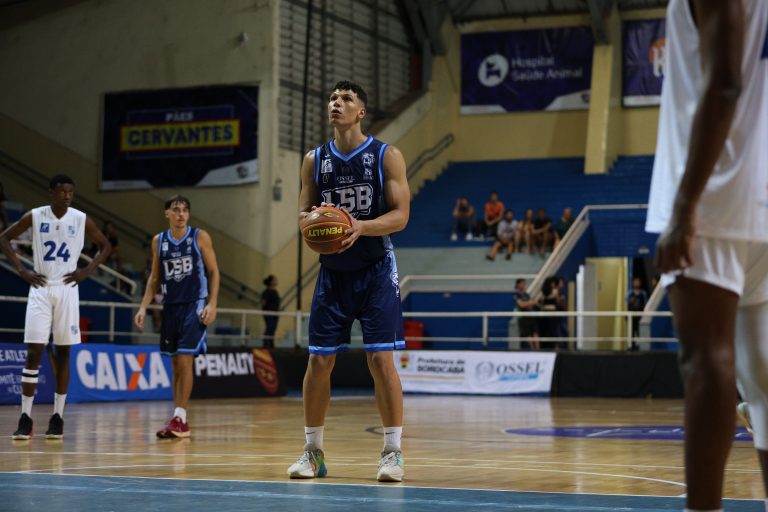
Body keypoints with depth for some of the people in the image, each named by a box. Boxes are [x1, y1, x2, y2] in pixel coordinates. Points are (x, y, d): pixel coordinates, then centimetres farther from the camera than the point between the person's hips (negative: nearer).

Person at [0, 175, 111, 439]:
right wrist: (21, 270, -4)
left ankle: (57, 417, 11)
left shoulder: (81, 219, -1)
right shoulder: (34, 216, -3)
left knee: (63, 352, 4)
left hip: (66, 289, 1)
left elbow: (105, 246, 10)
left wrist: (87, 271, -3)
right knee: (34, 352, -7)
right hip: (40, 289, -1)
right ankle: (26, 418, -4)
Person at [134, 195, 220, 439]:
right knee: (175, 363, 8)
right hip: (170, 306, 5)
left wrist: (212, 304, -11)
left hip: (194, 305, -4)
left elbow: (214, 272, -1)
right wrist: (143, 307, 3)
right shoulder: (158, 241, 8)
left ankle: (180, 419, -10)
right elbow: (155, 278, 14)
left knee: (185, 360, -12)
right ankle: (179, 421, 13)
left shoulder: (200, 237, -3)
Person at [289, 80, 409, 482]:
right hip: (332, 272, 3)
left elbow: (400, 215, -9)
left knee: (381, 360, -9)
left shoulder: (387, 156, -4)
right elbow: (303, 216, 8)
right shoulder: (314, 160, 6)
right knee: (318, 361, 2)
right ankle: (313, 451, 13)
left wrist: (361, 227, -27)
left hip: (375, 272, -3)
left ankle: (392, 452, 0)